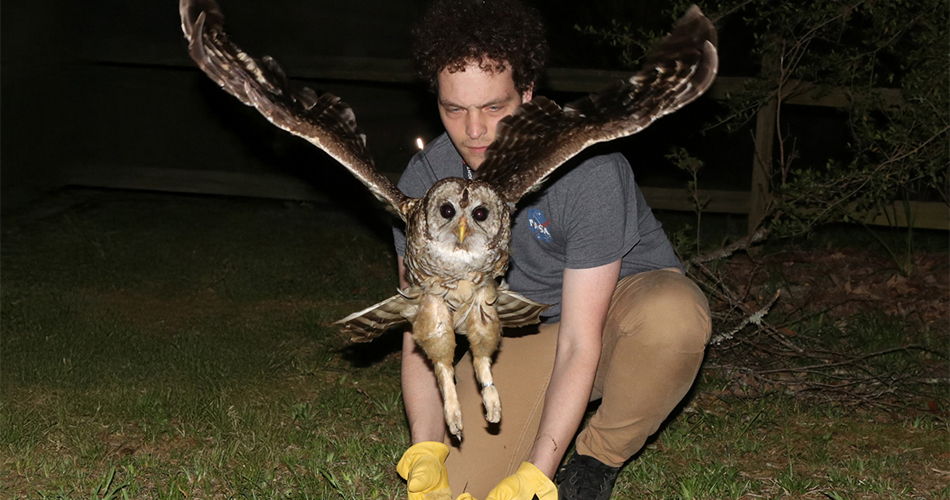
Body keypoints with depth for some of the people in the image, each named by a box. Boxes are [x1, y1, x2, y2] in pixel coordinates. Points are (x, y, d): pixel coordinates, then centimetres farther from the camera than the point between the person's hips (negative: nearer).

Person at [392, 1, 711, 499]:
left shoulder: (590, 168, -30)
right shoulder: (423, 182, -16)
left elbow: (580, 345, -31)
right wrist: (426, 455, -25)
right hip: (522, 326, 3)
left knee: (673, 314, -40)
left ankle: (599, 458, -10)